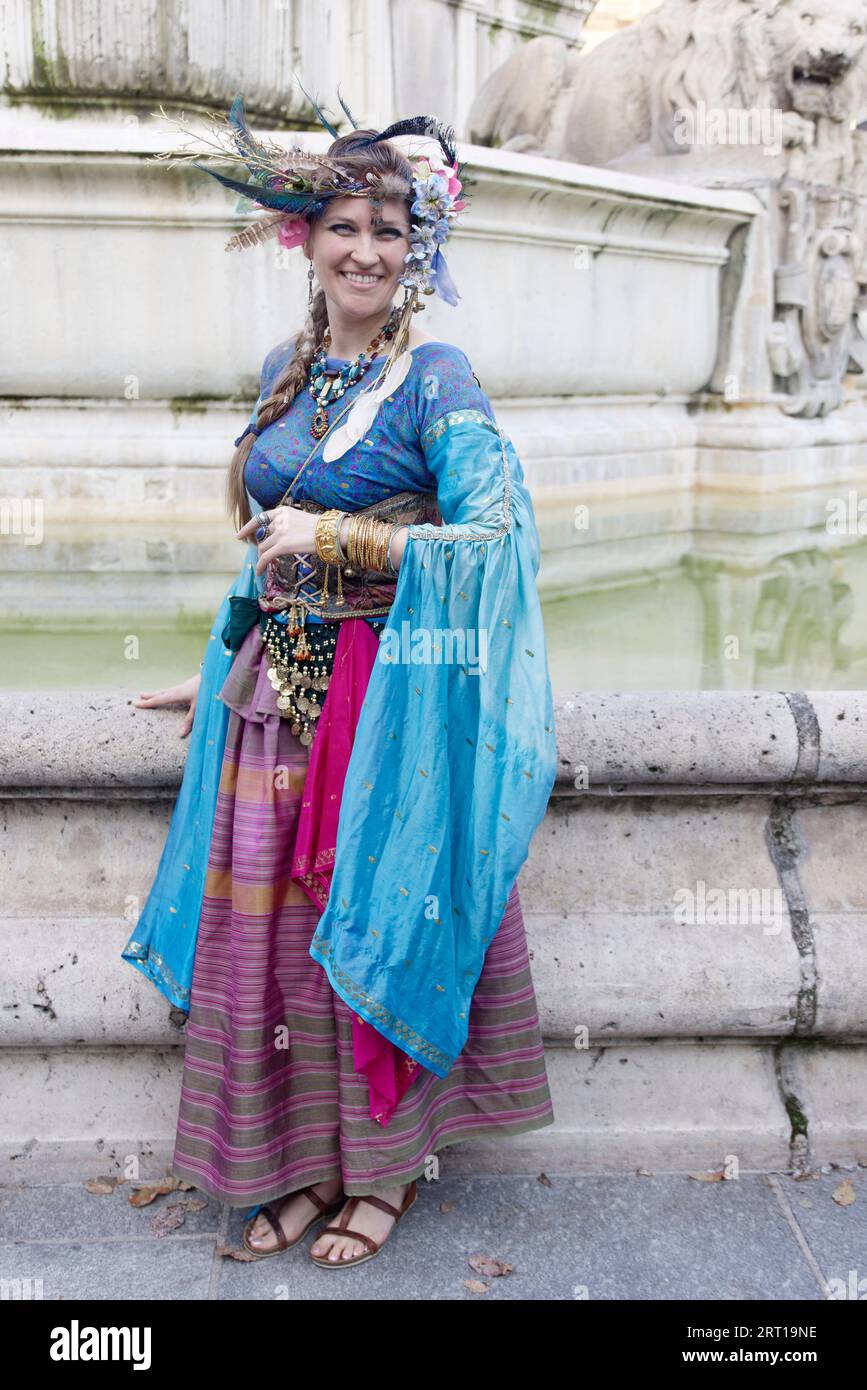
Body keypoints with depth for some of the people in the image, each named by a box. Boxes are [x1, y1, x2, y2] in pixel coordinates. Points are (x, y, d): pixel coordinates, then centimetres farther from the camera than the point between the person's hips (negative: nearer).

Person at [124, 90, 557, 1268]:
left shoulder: (437, 377, -7)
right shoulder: (286, 371, 12)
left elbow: (492, 534, -16)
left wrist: (331, 535, -18)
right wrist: (225, 675, 21)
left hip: (391, 697, -6)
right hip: (280, 687, 6)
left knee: (373, 919, 2)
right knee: (268, 923, 7)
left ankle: (387, 1169, 23)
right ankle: (308, 1162, 25)